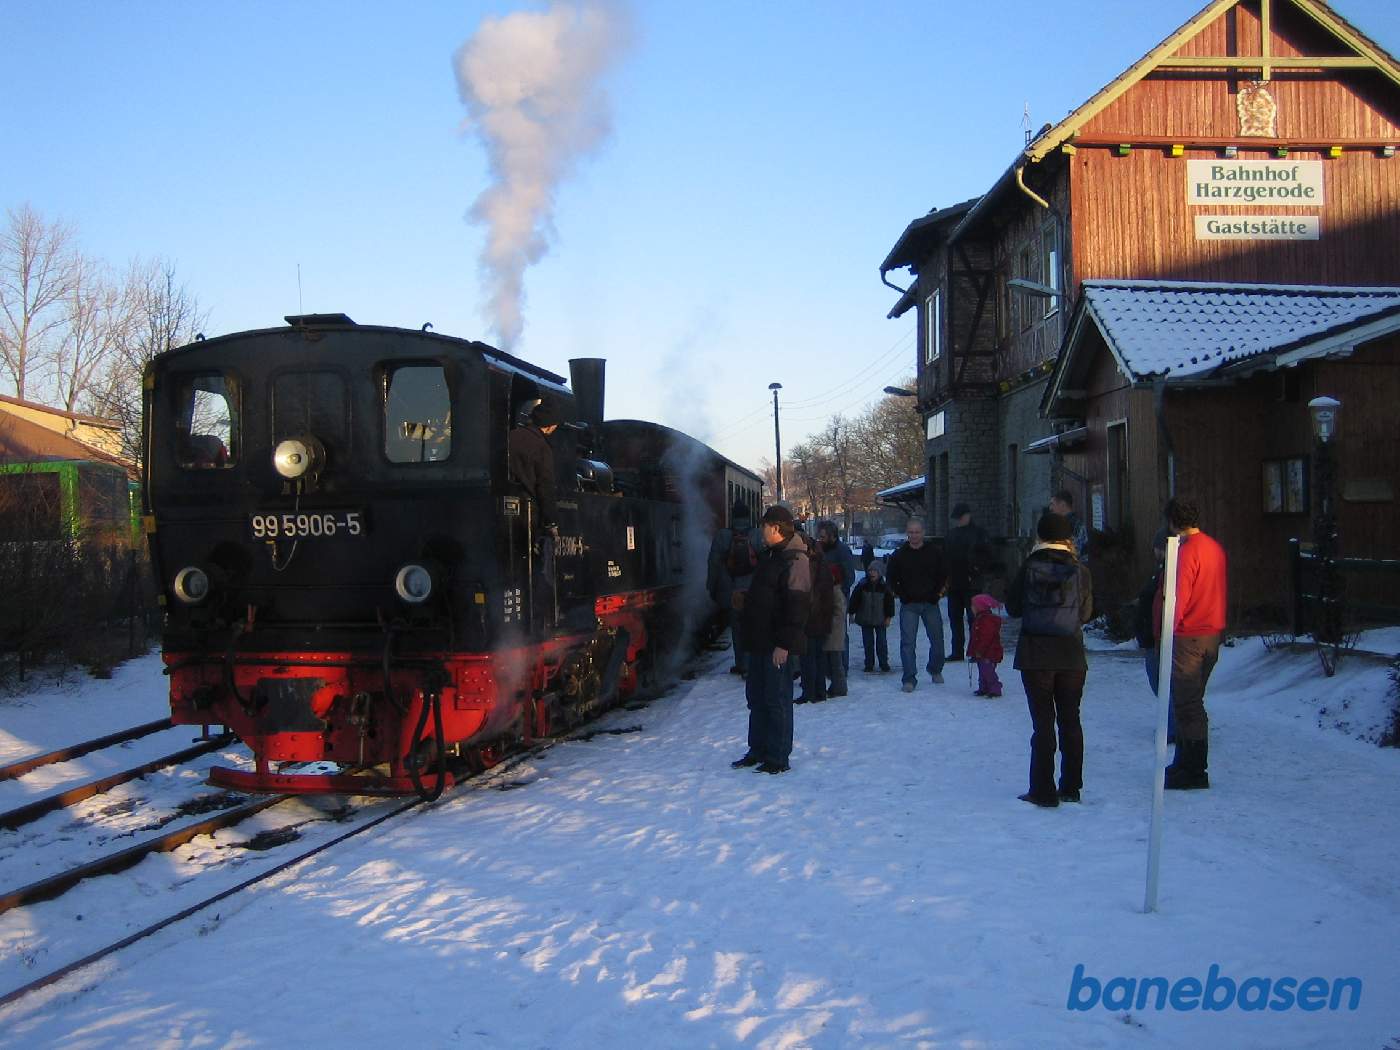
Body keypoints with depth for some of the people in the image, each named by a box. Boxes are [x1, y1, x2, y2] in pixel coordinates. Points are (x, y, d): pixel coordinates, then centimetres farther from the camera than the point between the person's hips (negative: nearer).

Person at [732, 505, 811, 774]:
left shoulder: (795, 560, -16)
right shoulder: (768, 556, 16)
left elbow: (796, 606, -22)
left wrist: (784, 643, -24)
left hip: (779, 646, -10)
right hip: (760, 642, 10)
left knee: (777, 701, -3)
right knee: (756, 698, 15)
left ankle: (778, 758, 5)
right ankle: (758, 750, 26)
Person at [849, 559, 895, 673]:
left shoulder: (885, 587, -4)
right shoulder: (862, 585, -2)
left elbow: (890, 602, 1)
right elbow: (854, 599, 4)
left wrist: (889, 617, -2)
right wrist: (852, 613, 2)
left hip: (880, 620, -1)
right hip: (865, 620, 1)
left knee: (882, 642, 1)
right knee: (867, 642, 6)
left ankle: (884, 664, 13)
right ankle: (869, 665, 14)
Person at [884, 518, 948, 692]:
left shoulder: (935, 553, 3)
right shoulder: (899, 555, 2)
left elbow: (944, 575, 11)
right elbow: (892, 579, 8)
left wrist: (938, 591, -1)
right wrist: (900, 594, -4)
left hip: (930, 604, 1)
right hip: (909, 605, -1)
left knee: (937, 639, 9)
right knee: (908, 642, -9)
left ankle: (935, 670, 33)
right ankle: (909, 678, -7)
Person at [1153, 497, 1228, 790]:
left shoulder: (1187, 552, -17)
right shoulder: (1215, 548, 9)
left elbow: (1178, 598, -18)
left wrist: (1165, 634, -11)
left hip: (1188, 637, -9)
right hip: (1213, 634, 9)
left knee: (1187, 704, -3)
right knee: (1192, 702, 16)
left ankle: (1193, 772, 0)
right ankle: (1187, 764, 23)